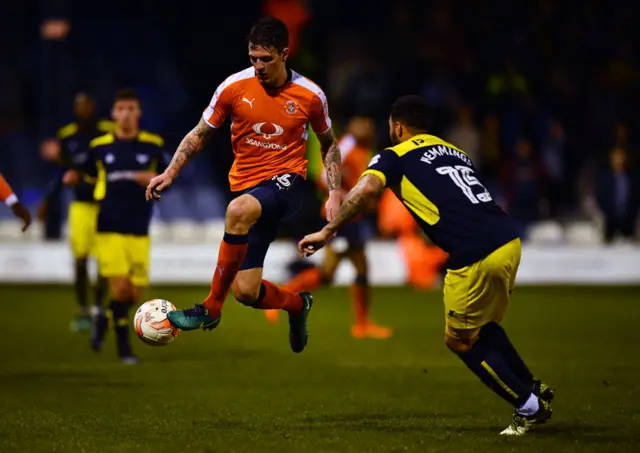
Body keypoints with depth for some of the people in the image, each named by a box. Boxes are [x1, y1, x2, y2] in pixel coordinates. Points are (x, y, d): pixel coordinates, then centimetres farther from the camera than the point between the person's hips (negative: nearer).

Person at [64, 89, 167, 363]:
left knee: (135, 295, 2)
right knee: (120, 287, -14)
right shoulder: (99, 146, 3)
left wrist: (155, 178, -12)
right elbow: (86, 172, 16)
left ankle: (106, 318, 34)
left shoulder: (154, 146, 2)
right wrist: (73, 176, -3)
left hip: (139, 232, 2)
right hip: (109, 229, -2)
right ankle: (123, 347, 1)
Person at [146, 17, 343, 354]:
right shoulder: (234, 87, -3)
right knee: (245, 291, -3)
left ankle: (211, 309, -28)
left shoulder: (310, 96, -3)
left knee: (239, 209, -39)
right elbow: (200, 134, 8)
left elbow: (328, 144, 14)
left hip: (285, 182, -3)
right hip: (246, 187, 3)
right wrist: (170, 173, -4)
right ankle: (297, 304, 34)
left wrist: (334, 193, 4)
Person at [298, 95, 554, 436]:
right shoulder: (455, 152, 25)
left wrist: (328, 231, -10)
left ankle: (529, 407, 13)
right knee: (484, 328, 27)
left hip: (476, 257, -7)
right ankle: (534, 391, 29)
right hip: (509, 242, 7)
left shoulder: (395, 157, 6)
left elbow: (365, 190, -12)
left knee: (460, 341, 11)